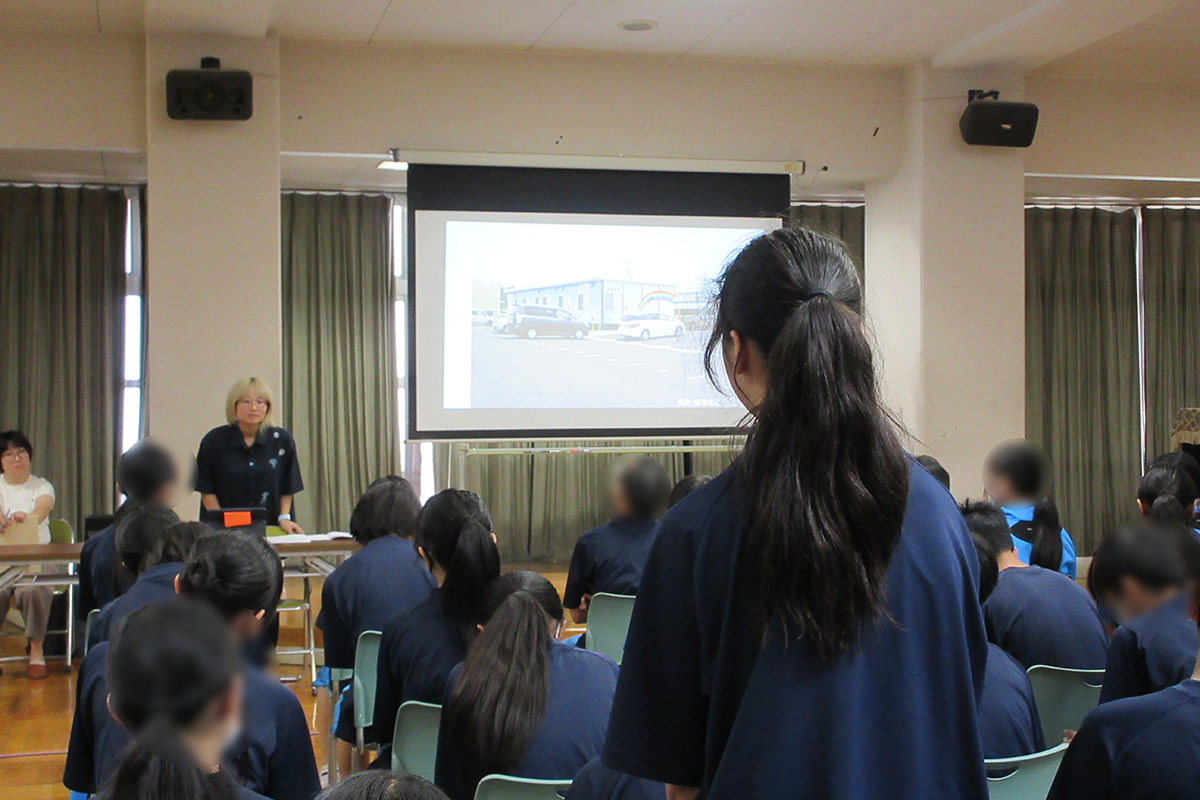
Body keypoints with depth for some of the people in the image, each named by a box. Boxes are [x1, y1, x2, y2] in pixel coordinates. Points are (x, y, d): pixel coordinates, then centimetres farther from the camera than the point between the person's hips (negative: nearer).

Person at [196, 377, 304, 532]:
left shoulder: (282, 440, 5)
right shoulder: (214, 441, 1)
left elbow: (288, 487, 11)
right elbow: (207, 491, 3)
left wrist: (284, 518, -1)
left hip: (270, 527, 1)